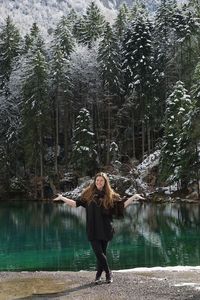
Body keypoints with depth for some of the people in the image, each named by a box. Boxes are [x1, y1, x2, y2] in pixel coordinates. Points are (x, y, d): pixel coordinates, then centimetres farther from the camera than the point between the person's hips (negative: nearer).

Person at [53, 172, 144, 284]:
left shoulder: (110, 196, 4)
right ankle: (109, 273, 13)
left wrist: (134, 197, -7)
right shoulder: (88, 194, 7)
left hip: (105, 229, 0)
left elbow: (123, 204, 3)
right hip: (92, 230, 0)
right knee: (98, 253, -6)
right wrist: (62, 198, 4)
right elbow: (76, 203, 8)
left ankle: (98, 275, 22)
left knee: (102, 252, 4)